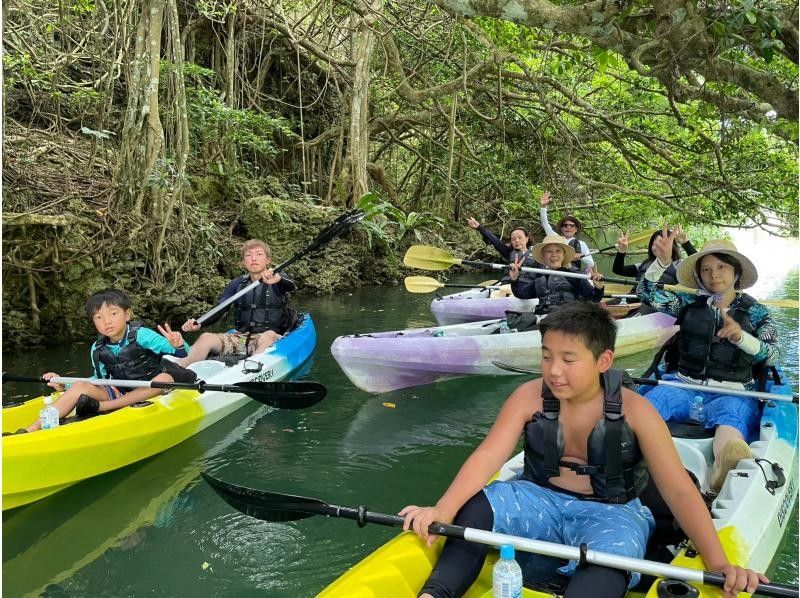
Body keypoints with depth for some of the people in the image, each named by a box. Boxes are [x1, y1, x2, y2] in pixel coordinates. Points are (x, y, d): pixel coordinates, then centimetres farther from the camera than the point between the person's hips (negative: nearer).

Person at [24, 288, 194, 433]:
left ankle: (100, 406, -35)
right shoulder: (98, 349, 1)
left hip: (146, 392, -3)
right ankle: (31, 430, -29)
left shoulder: (141, 336, -14)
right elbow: (99, 380, 13)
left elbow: (183, 354, -19)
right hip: (117, 393, 3)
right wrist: (65, 385, 3)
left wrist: (177, 345, -43)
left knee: (166, 378, -33)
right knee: (80, 386, -19)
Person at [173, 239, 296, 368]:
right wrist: (198, 323, -17)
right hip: (241, 337, 4)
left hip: (272, 338, -3)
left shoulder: (278, 280, 1)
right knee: (207, 337, -20)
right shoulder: (237, 284, 13)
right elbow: (218, 310, 4)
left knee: (268, 336, -37)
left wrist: (277, 280, -47)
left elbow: (291, 287, -22)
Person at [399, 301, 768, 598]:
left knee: (608, 561, -37)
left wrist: (719, 565, -24)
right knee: (473, 509, -27)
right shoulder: (529, 398, -8)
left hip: (609, 512, -2)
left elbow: (678, 490, -13)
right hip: (540, 499, 2)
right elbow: (488, 456, -19)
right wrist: (442, 510, -35)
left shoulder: (634, 411, -12)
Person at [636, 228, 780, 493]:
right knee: (652, 400, -34)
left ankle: (727, 471, -72)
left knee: (731, 417, -39)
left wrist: (741, 337, -20)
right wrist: (662, 261, -12)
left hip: (733, 392, -1)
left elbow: (773, 355, 0)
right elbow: (646, 293, 5)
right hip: (684, 385, 2)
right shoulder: (690, 303, 16)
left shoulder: (756, 312, 13)